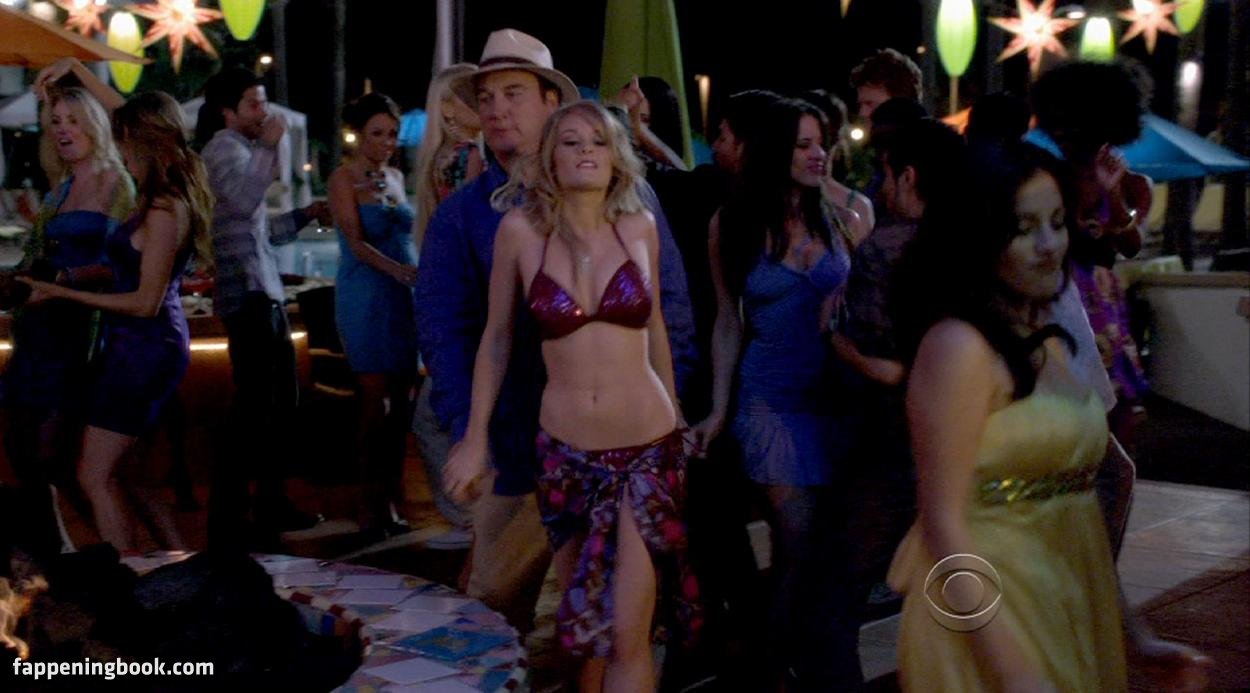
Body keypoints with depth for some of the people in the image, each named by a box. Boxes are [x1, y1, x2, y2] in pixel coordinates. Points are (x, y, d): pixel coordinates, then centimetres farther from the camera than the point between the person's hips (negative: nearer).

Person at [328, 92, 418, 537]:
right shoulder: (344, 179, -3)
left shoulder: (395, 177, 16)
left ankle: (392, 498, 10)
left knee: (401, 399, 4)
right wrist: (399, 270, -29)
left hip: (404, 295, 6)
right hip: (365, 297, -6)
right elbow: (357, 244, -14)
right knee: (376, 398, -7)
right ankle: (375, 500, 0)